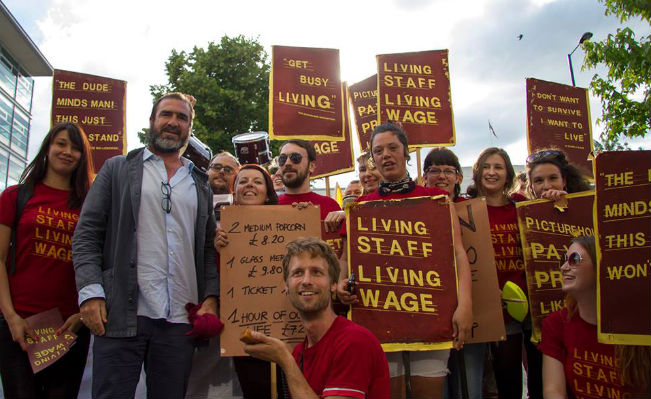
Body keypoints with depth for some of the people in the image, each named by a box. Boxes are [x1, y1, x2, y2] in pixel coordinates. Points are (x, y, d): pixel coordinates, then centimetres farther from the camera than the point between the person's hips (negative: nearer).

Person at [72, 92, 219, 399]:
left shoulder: (201, 184, 16)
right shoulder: (118, 169, 9)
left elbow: (209, 247, 14)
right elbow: (87, 234, 3)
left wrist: (211, 297, 1)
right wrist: (90, 291, -9)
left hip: (181, 319, 3)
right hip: (121, 315, -2)